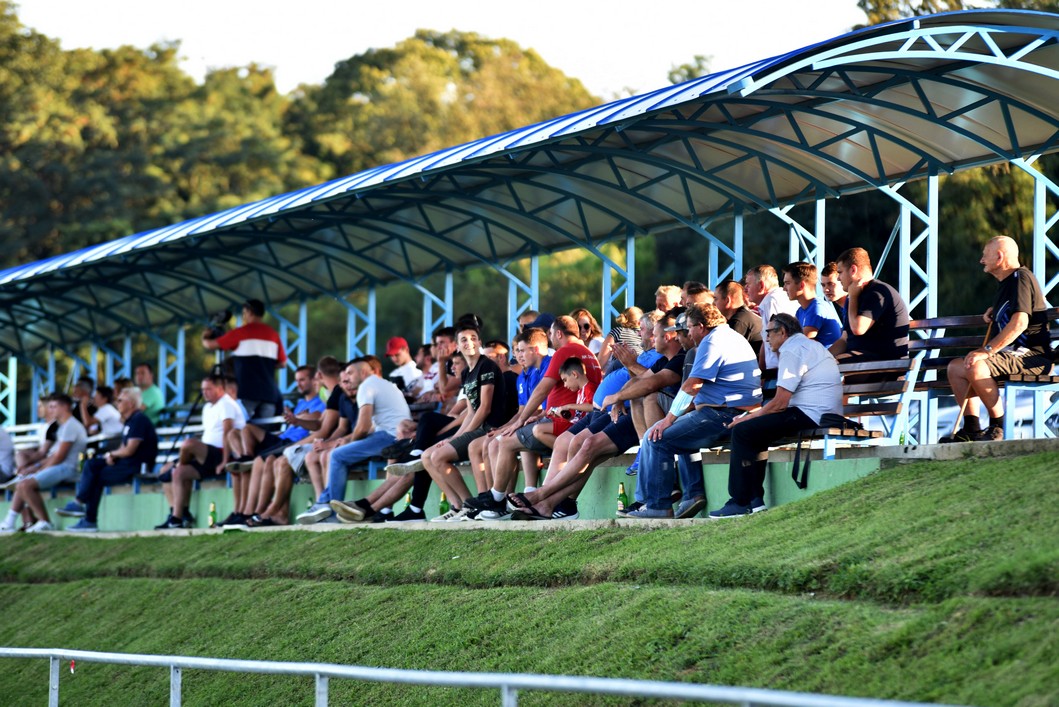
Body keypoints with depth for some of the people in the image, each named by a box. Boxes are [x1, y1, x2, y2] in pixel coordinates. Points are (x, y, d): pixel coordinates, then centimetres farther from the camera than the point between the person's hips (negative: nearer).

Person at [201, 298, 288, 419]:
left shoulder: (240, 333, 1)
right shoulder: (273, 334, 12)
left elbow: (211, 345, 4)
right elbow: (282, 362, 15)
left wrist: (204, 339, 26)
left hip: (246, 391, -4)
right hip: (269, 393, 4)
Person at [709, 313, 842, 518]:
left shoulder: (792, 352, -9)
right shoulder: (811, 346, 24)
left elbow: (780, 403, -14)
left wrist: (748, 417, -1)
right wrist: (753, 416, 20)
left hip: (809, 416, -11)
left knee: (742, 431, -8)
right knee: (755, 432, 19)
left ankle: (740, 503, -8)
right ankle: (755, 500, 12)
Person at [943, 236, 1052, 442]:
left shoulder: (1021, 277, -12)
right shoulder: (1005, 283, 21)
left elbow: (1020, 322, -26)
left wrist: (987, 350, -29)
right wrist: (994, 311, 21)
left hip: (1032, 355, -11)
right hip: (1010, 354, 11)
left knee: (975, 367, -32)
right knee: (955, 367, 3)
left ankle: (998, 427, -21)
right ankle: (971, 429, -1)